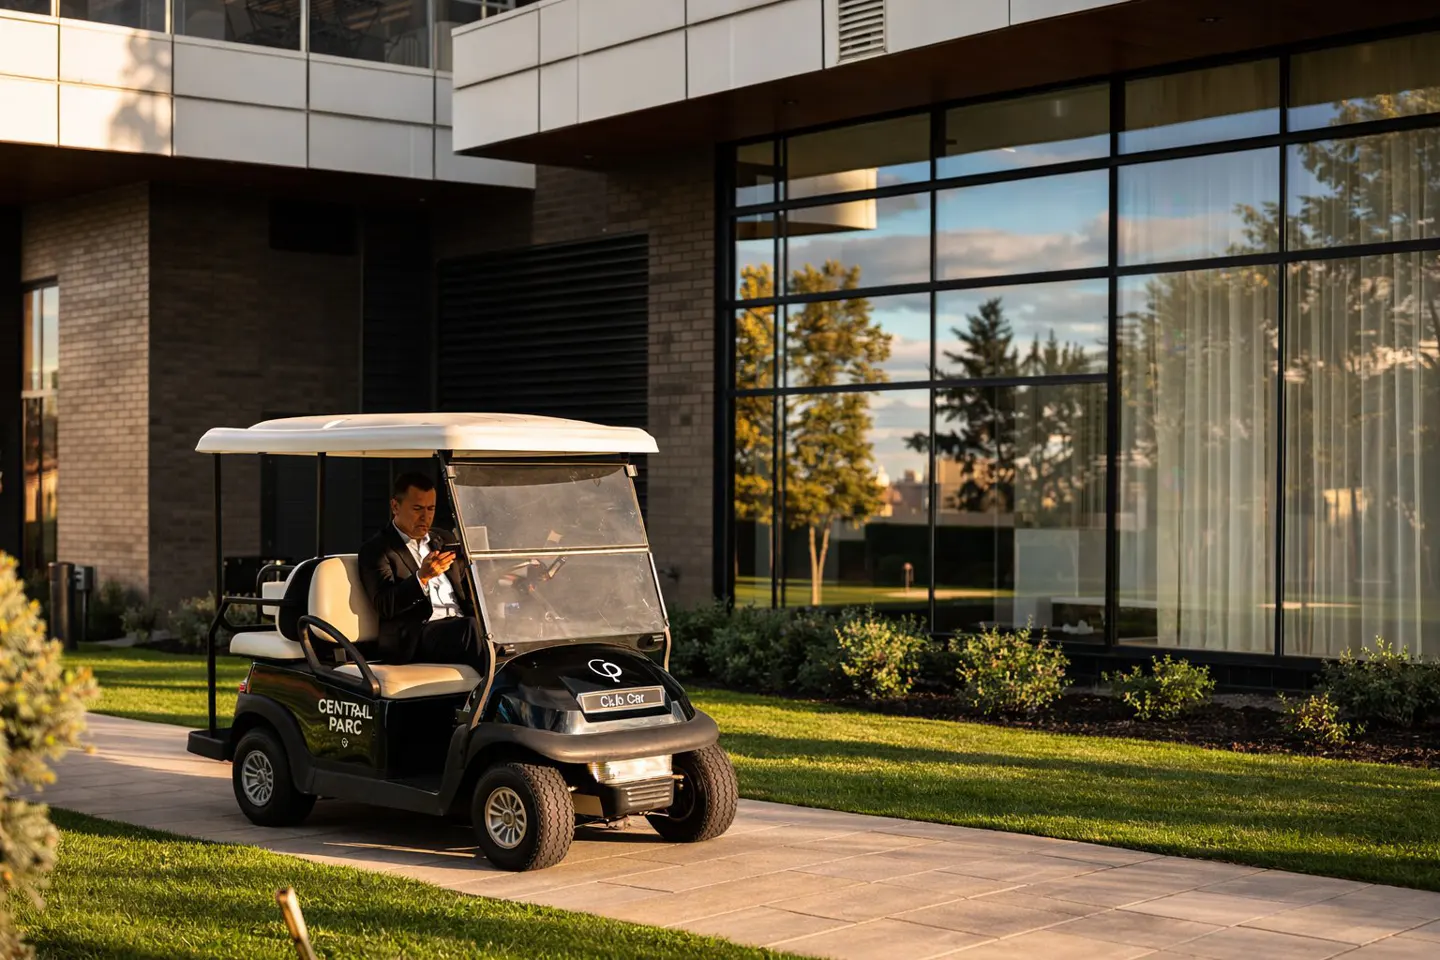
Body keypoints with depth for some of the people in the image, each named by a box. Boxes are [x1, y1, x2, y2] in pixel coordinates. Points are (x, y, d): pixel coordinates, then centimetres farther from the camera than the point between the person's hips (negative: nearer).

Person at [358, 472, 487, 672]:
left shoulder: (444, 541, 25)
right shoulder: (375, 549, 5)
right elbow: (384, 606, -8)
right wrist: (422, 576, -24)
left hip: (461, 624, 6)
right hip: (416, 637, -6)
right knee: (472, 628, -35)